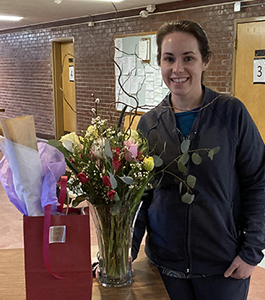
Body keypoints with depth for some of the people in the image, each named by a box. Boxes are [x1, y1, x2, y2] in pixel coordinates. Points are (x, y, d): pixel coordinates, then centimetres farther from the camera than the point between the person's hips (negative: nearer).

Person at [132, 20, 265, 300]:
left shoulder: (232, 113, -9)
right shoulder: (148, 123, -1)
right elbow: (140, 193, 4)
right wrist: (128, 248, -3)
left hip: (224, 265, -2)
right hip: (165, 261, 2)